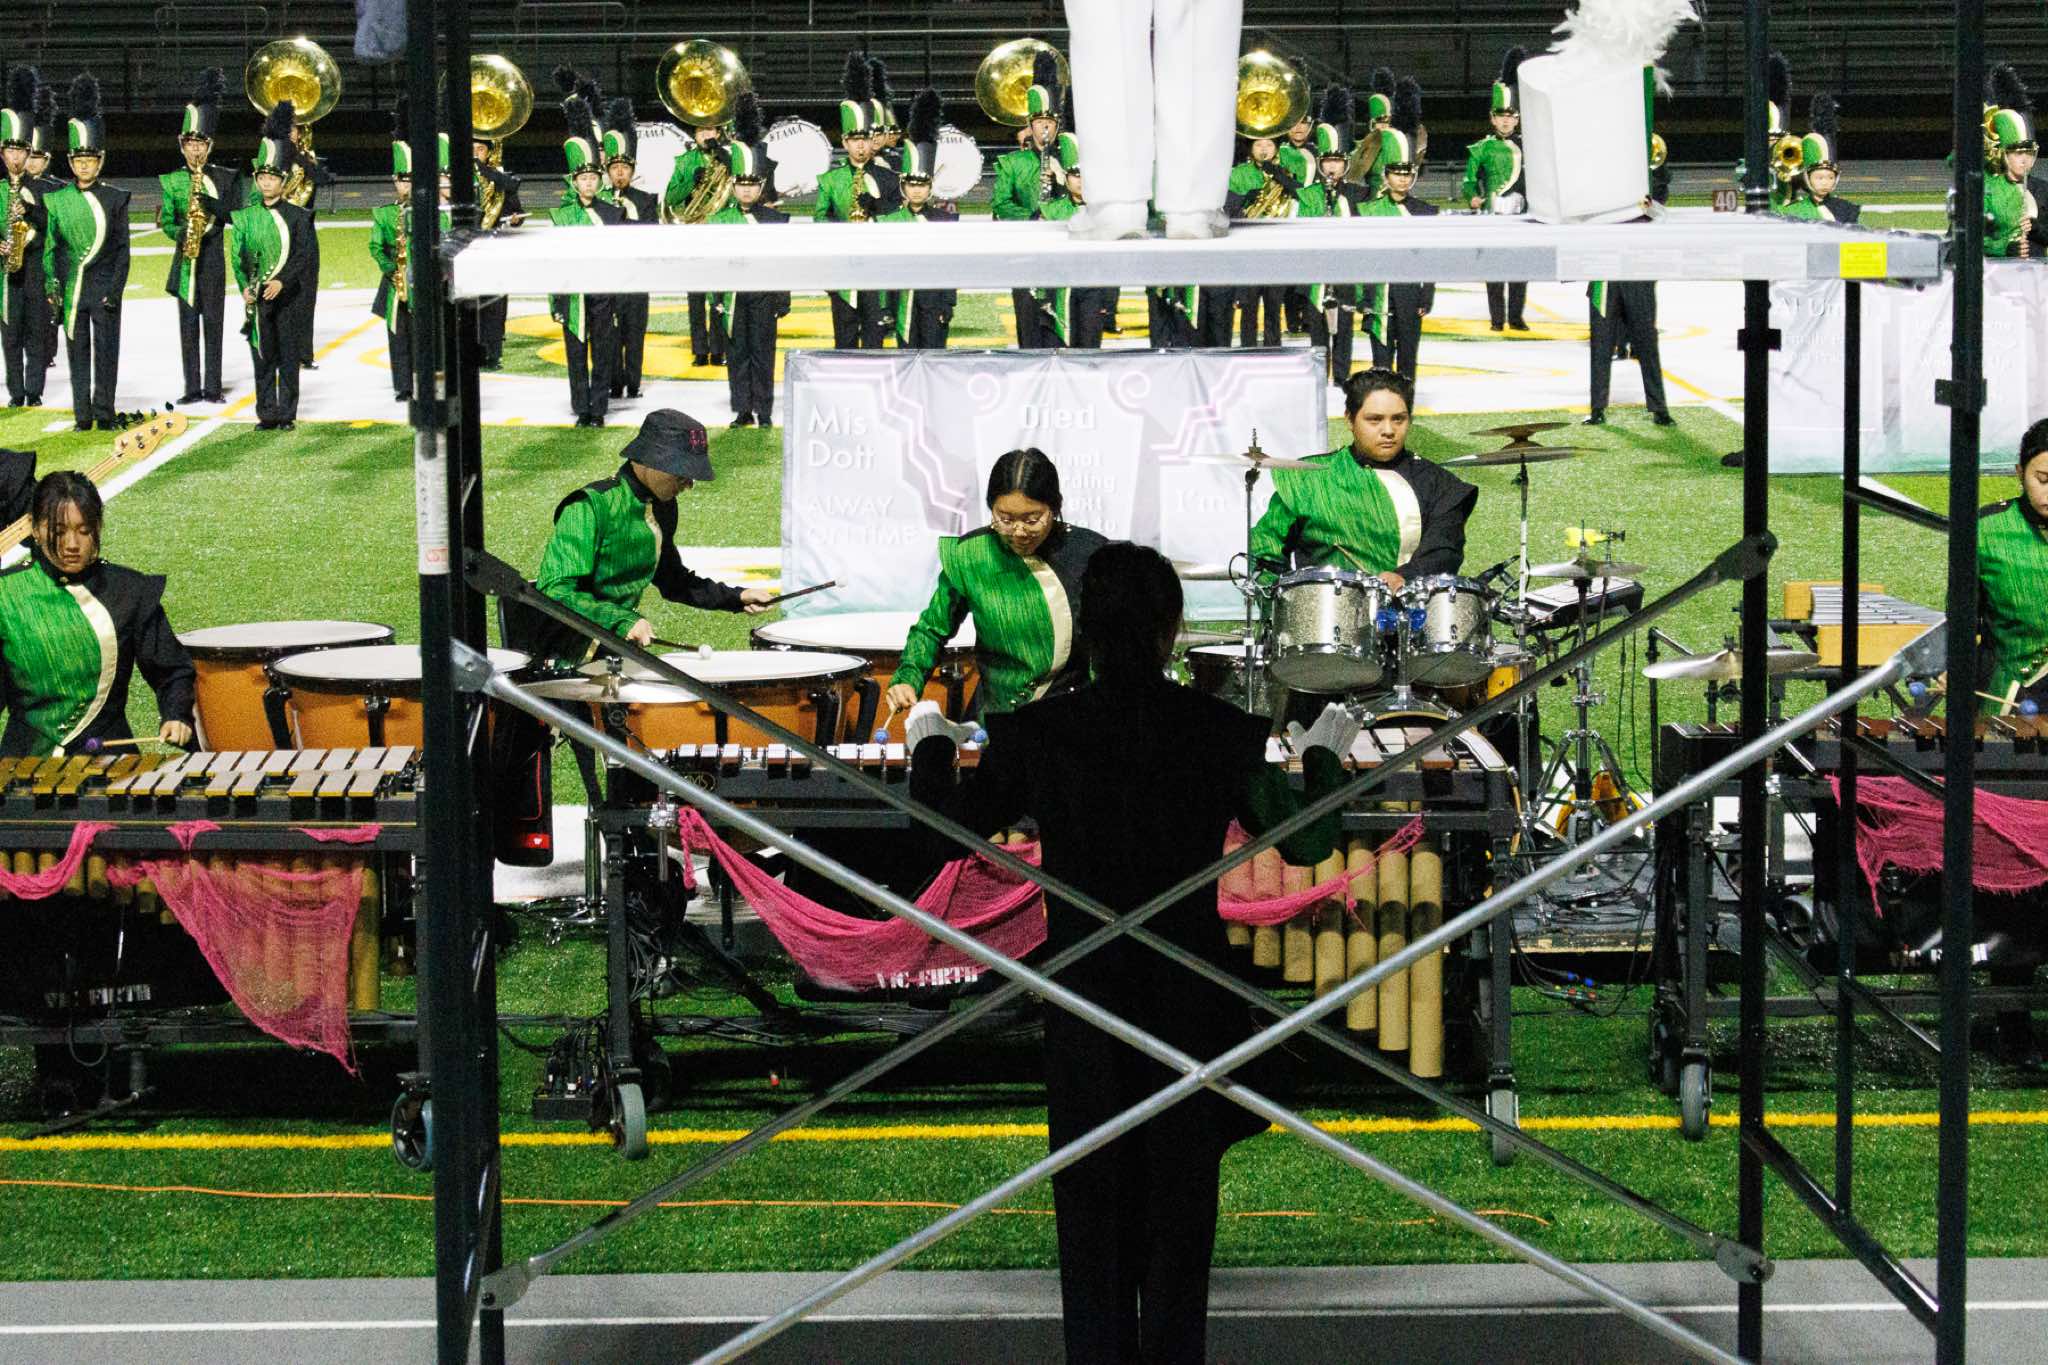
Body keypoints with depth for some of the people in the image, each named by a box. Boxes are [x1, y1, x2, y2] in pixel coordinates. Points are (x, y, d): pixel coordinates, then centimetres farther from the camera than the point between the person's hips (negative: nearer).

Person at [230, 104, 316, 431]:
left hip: (287, 295, -2)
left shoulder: (298, 216, 0)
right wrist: (245, 287, -10)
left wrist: (281, 282, -18)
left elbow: (304, 256, -6)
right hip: (256, 298, 2)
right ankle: (267, 414, 10)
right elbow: (236, 255, 4)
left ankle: (287, 414, 7)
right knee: (262, 357, 5)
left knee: (288, 356, 1)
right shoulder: (244, 217, 6)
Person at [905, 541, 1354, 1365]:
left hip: (1082, 1010, 0)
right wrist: (1323, 758, 21)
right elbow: (1306, 844, 2)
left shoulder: (1035, 735, -10)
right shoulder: (1225, 734, -10)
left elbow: (950, 829, 2)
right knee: (1180, 1205, 11)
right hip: (1190, 1007, 0)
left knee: (1093, 1210, 12)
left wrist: (930, 747, 21)